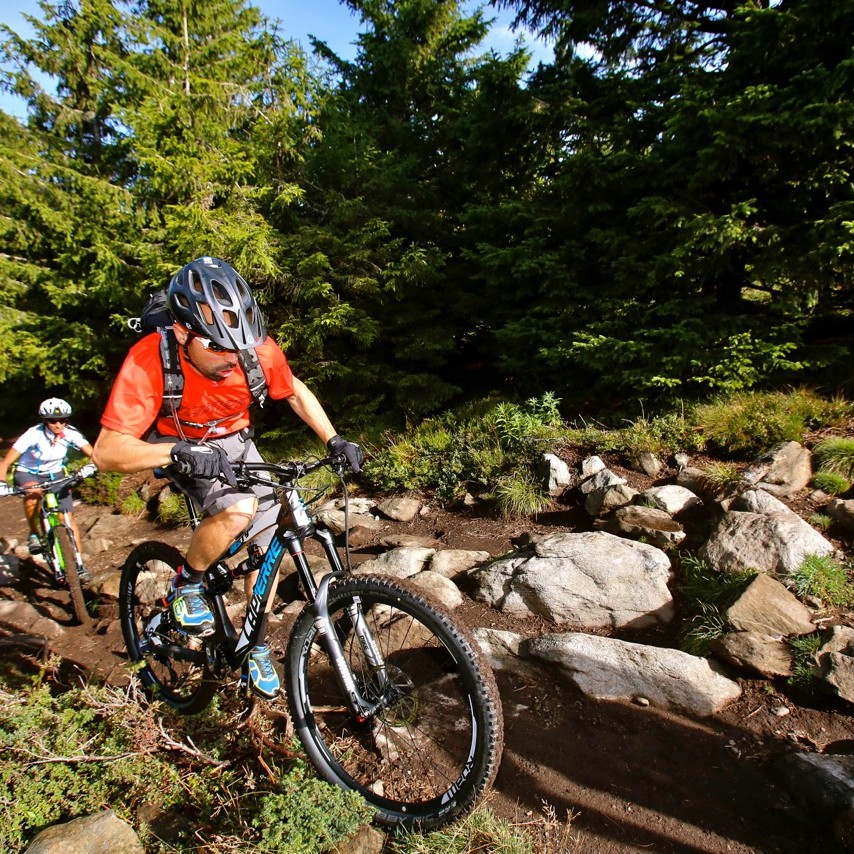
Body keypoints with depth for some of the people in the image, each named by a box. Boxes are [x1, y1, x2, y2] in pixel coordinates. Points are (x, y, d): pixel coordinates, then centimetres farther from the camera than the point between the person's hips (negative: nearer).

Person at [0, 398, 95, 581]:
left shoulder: (71, 434, -20)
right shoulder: (33, 435, -27)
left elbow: (93, 454, -28)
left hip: (55, 475, 2)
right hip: (28, 473, -2)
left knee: (69, 518, -10)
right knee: (33, 493, -38)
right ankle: (34, 533, -13)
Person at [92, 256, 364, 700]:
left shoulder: (257, 347, -25)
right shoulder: (148, 360, -33)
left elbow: (295, 391, -5)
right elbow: (107, 451, -34)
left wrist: (335, 440, -15)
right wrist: (179, 453, -50)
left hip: (234, 442, 4)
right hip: (176, 448, -3)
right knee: (238, 512, -32)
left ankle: (256, 646, 21)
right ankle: (186, 582, 0)